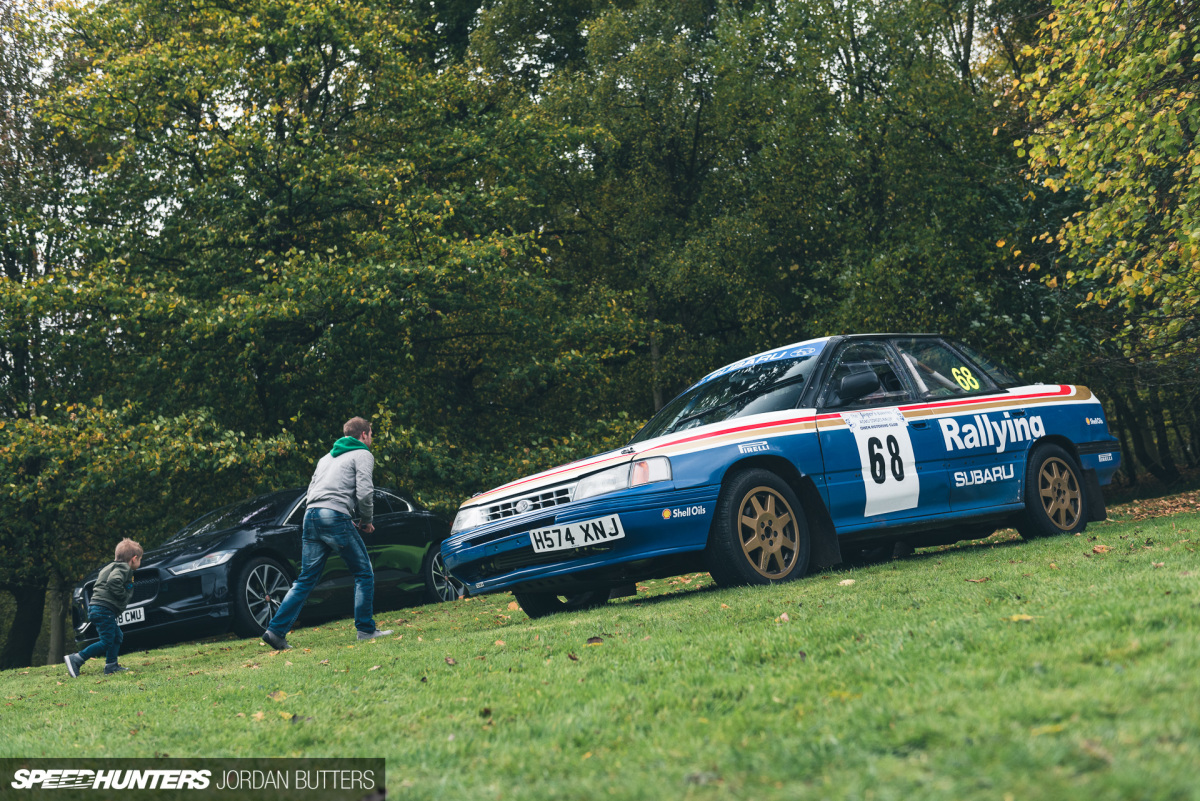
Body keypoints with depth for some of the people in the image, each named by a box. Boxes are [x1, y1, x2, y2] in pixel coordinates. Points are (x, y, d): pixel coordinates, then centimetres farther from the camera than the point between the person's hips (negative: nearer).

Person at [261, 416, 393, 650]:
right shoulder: (363, 455, 5)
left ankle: (276, 630, 0)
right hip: (336, 517, -7)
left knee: (306, 580, 8)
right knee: (364, 574, 5)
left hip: (311, 516, 7)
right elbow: (364, 493, -7)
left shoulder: (327, 457, 28)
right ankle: (365, 629, 4)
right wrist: (366, 521, 7)